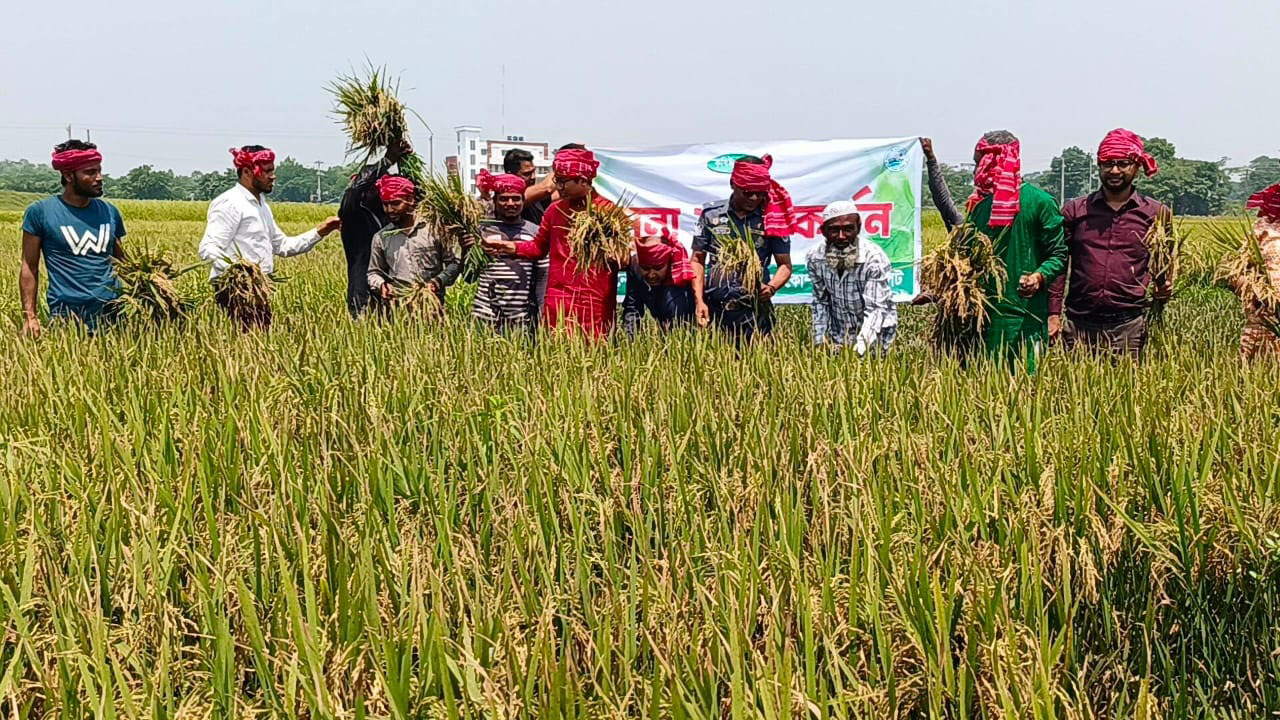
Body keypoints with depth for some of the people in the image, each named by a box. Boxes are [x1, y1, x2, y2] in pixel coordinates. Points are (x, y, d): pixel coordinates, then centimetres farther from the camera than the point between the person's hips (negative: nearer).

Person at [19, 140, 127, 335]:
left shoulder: (110, 212, 12)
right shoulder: (40, 212, 1)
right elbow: (29, 268, 3)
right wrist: (29, 315, -4)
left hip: (112, 310, 3)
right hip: (67, 314, -3)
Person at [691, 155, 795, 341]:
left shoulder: (772, 219, 1)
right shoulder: (711, 214, 3)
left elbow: (785, 265, 5)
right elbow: (698, 260, 7)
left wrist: (772, 287, -15)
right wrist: (699, 301, -3)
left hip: (755, 313, -1)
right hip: (714, 310, 1)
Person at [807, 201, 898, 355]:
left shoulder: (874, 259, -22)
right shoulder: (815, 258, -10)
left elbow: (875, 309, -25)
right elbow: (820, 301, 2)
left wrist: (860, 347, -37)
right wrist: (819, 339, -5)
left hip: (874, 332, -3)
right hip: (837, 337, 3)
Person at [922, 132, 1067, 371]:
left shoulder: (1040, 202, -2)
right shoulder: (980, 204, 14)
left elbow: (1059, 255, -2)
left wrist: (1040, 276, -21)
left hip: (1023, 317, -5)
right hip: (981, 313, 6)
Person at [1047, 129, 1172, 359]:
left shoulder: (1156, 214, 8)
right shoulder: (1074, 211, 8)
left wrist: (1164, 287, -4)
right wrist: (1053, 314, 0)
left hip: (1130, 324, 0)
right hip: (1079, 323, 0)